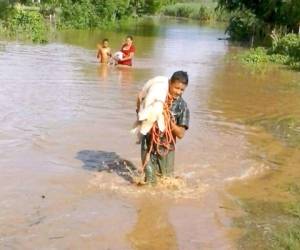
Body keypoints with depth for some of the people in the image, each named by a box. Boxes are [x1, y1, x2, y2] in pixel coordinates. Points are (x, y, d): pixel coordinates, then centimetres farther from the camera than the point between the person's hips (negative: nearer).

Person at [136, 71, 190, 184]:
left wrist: (170, 122, -24)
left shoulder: (182, 107, -8)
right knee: (150, 181, 2)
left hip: (166, 148, 1)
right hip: (149, 144, 0)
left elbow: (181, 134, -8)